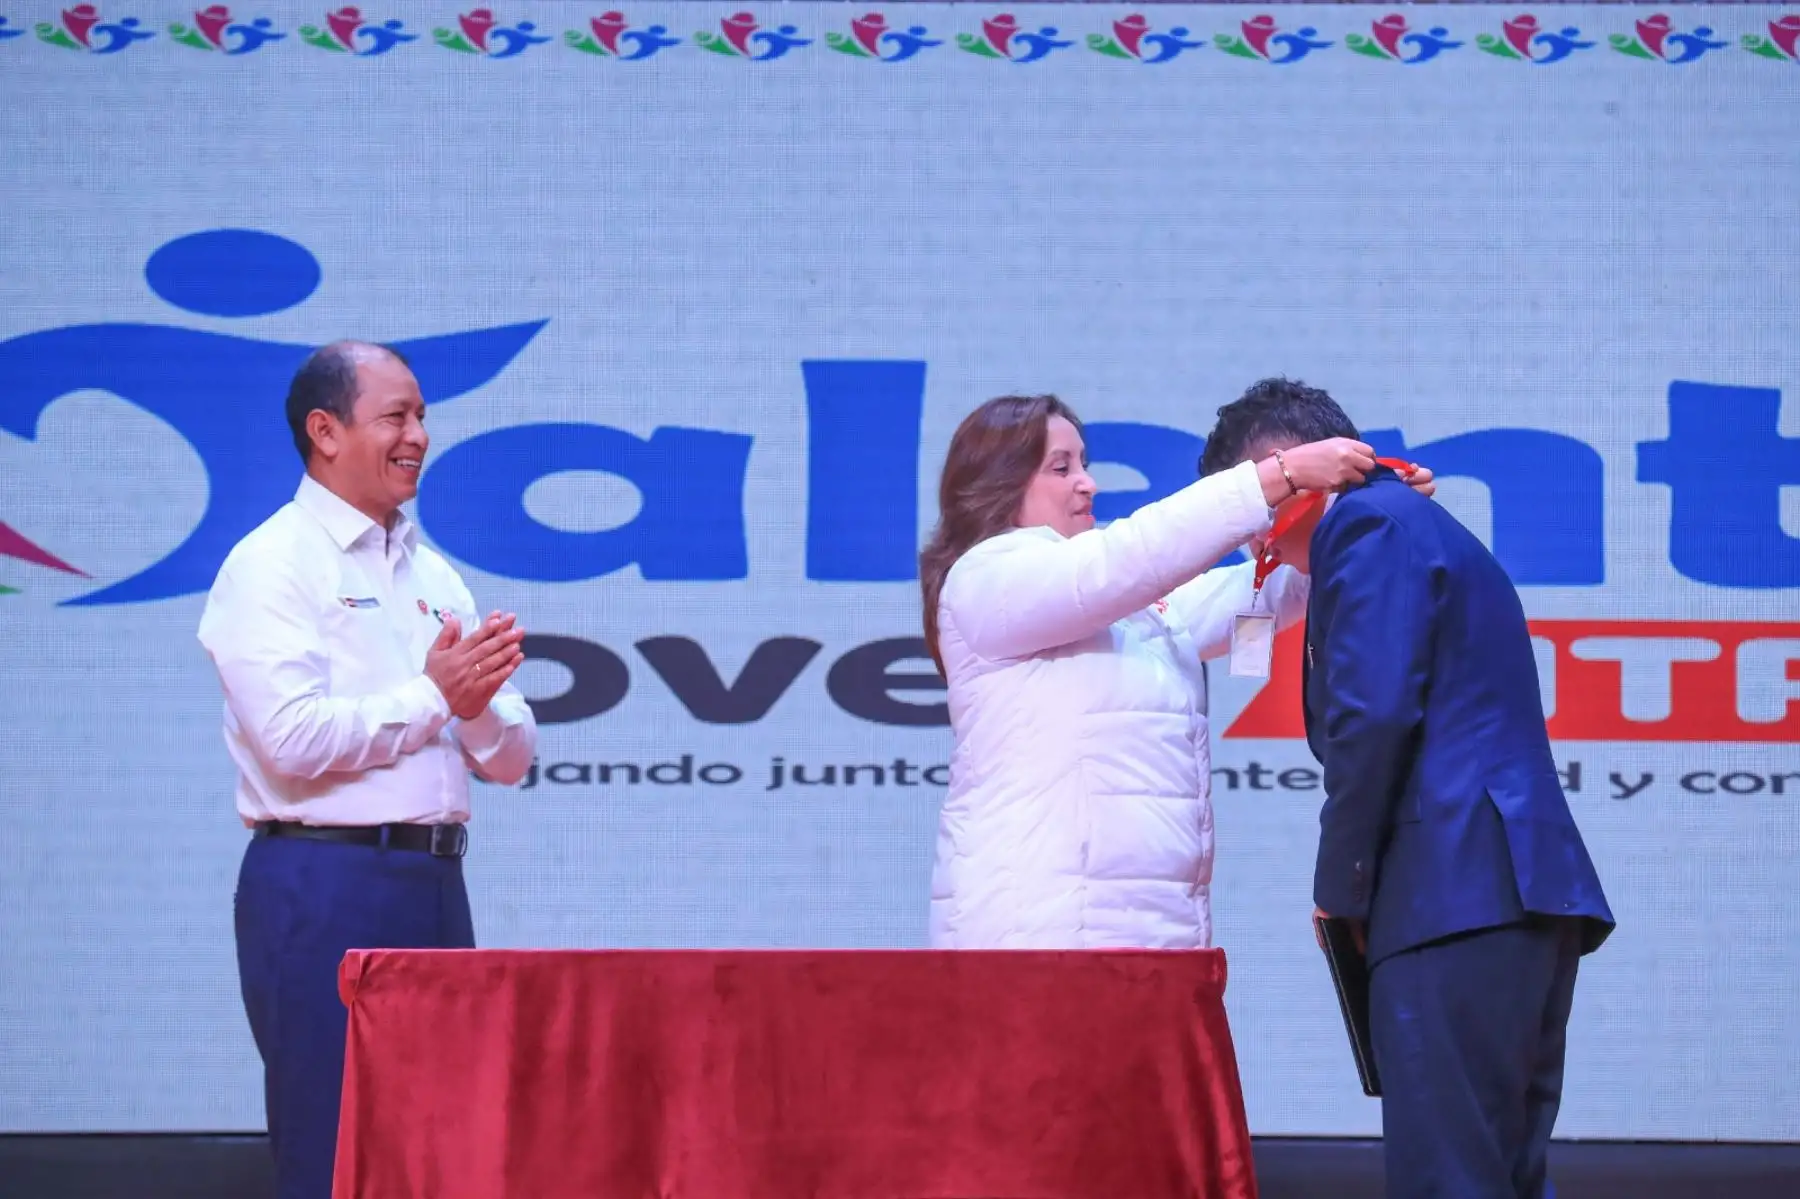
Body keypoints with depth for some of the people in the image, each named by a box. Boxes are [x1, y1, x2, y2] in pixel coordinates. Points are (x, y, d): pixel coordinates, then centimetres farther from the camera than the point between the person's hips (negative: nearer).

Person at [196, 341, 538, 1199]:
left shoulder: (433, 575, 18)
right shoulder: (273, 566, -5)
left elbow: (509, 758, 16)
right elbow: (293, 739, -18)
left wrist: (479, 702, -6)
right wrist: (432, 695, -9)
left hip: (434, 885, 8)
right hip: (326, 889, -7)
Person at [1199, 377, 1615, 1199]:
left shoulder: (1366, 523, -3)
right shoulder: (1420, 528, 27)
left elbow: (1373, 715, -15)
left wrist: (1342, 887, -5)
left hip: (1457, 895, -10)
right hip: (1519, 895, 10)